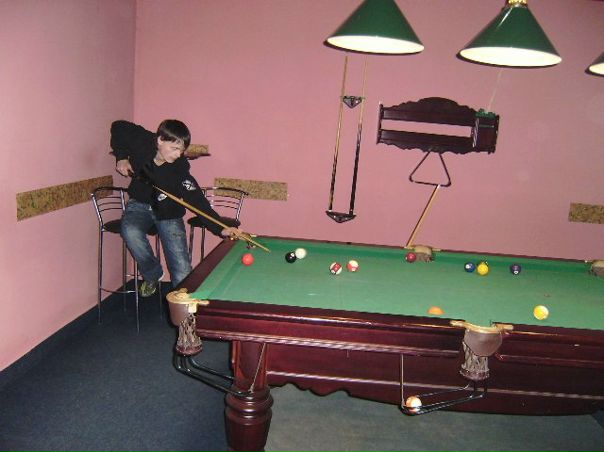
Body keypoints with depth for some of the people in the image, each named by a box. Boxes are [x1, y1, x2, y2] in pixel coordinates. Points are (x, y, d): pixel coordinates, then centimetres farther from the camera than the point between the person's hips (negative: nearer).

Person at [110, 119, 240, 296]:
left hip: (167, 211, -2)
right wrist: (121, 157, -10)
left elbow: (197, 201, -34)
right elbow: (118, 127, 0)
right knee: (131, 231, -32)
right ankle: (152, 275, -8)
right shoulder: (141, 141, -21)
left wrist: (220, 228, -46)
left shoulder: (180, 170, -29)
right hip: (140, 204, 3)